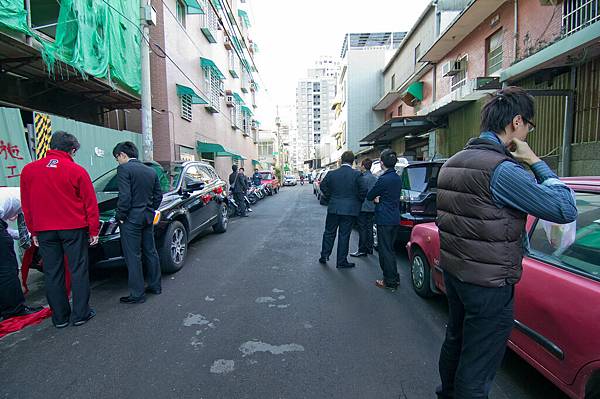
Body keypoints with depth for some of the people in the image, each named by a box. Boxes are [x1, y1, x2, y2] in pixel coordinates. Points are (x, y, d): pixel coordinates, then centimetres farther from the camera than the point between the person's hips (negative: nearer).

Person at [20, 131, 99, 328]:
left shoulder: (28, 170, 3)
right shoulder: (77, 171, -8)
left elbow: (26, 205, 9)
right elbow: (90, 203, -6)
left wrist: (33, 232, 17)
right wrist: (94, 231, 1)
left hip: (44, 232, 4)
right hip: (74, 230, -3)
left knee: (52, 274, 11)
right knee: (78, 271, 6)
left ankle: (60, 317, 20)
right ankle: (81, 314, 13)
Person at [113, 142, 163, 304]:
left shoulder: (124, 169, -11)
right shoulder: (151, 171, 11)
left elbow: (124, 196, -19)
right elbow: (158, 194, 13)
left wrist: (120, 215, -8)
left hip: (131, 218, -7)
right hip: (148, 217, 7)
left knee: (133, 257, 0)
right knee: (150, 252, 16)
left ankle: (137, 294, 8)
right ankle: (155, 286, 27)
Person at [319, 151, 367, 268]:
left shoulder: (331, 174, -3)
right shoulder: (357, 175, -11)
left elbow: (323, 186, 5)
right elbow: (363, 191, -11)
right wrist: (359, 201, 7)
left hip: (333, 208, 2)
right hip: (350, 210, -2)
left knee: (329, 233, 16)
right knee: (344, 235, 6)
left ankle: (324, 256, 24)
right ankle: (341, 262, 15)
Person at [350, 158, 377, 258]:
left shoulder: (363, 178, -16)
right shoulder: (375, 178, 11)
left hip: (363, 207, -9)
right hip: (372, 207, 9)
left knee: (362, 228, -3)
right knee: (369, 228, 15)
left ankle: (362, 250, 1)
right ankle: (369, 248, 23)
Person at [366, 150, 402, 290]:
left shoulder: (383, 179, -18)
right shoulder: (398, 178, 8)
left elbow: (369, 196, -9)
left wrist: (375, 198, 10)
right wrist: (379, 199, 0)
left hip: (384, 219, -8)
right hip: (395, 218, 8)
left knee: (385, 250, 2)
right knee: (390, 248, 19)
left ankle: (390, 282, 11)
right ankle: (394, 278, 29)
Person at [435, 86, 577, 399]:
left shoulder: (453, 162, 6)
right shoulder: (502, 168, -22)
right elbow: (565, 209, -16)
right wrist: (535, 161, -8)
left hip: (453, 271, 9)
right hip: (489, 284, -9)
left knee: (455, 341, 28)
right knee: (476, 373, 7)